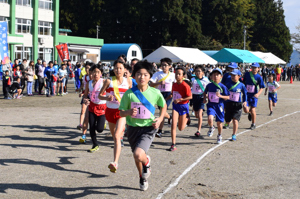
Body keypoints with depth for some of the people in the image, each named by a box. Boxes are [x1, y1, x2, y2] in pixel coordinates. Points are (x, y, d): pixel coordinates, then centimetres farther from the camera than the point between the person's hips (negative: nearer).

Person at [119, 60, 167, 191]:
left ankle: (147, 162, 14)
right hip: (133, 128, 3)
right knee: (136, 157, 19)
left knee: (138, 154, -25)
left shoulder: (155, 93, -7)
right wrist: (129, 112, -23)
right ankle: (143, 178, 48)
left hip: (148, 128, -2)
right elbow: (121, 112, -1)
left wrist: (160, 118, -5)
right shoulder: (129, 94, -7)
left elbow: (164, 106, 11)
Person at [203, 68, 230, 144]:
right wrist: (204, 98, 4)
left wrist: (220, 96, -23)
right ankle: (211, 128, 9)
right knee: (210, 118, -25)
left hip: (219, 106, -1)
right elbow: (205, 92, 20)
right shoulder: (209, 85, 0)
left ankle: (219, 136, 34)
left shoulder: (222, 87, -8)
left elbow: (227, 97, -7)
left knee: (219, 122, 10)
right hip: (211, 105, 1)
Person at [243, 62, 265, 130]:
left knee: (253, 110, -2)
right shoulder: (247, 74, -2)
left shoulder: (259, 77, -7)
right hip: (246, 94, 2)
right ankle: (249, 113, 33)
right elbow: (243, 82, 13)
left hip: (254, 95, -2)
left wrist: (258, 94, -23)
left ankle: (253, 124, 17)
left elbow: (261, 88, -6)